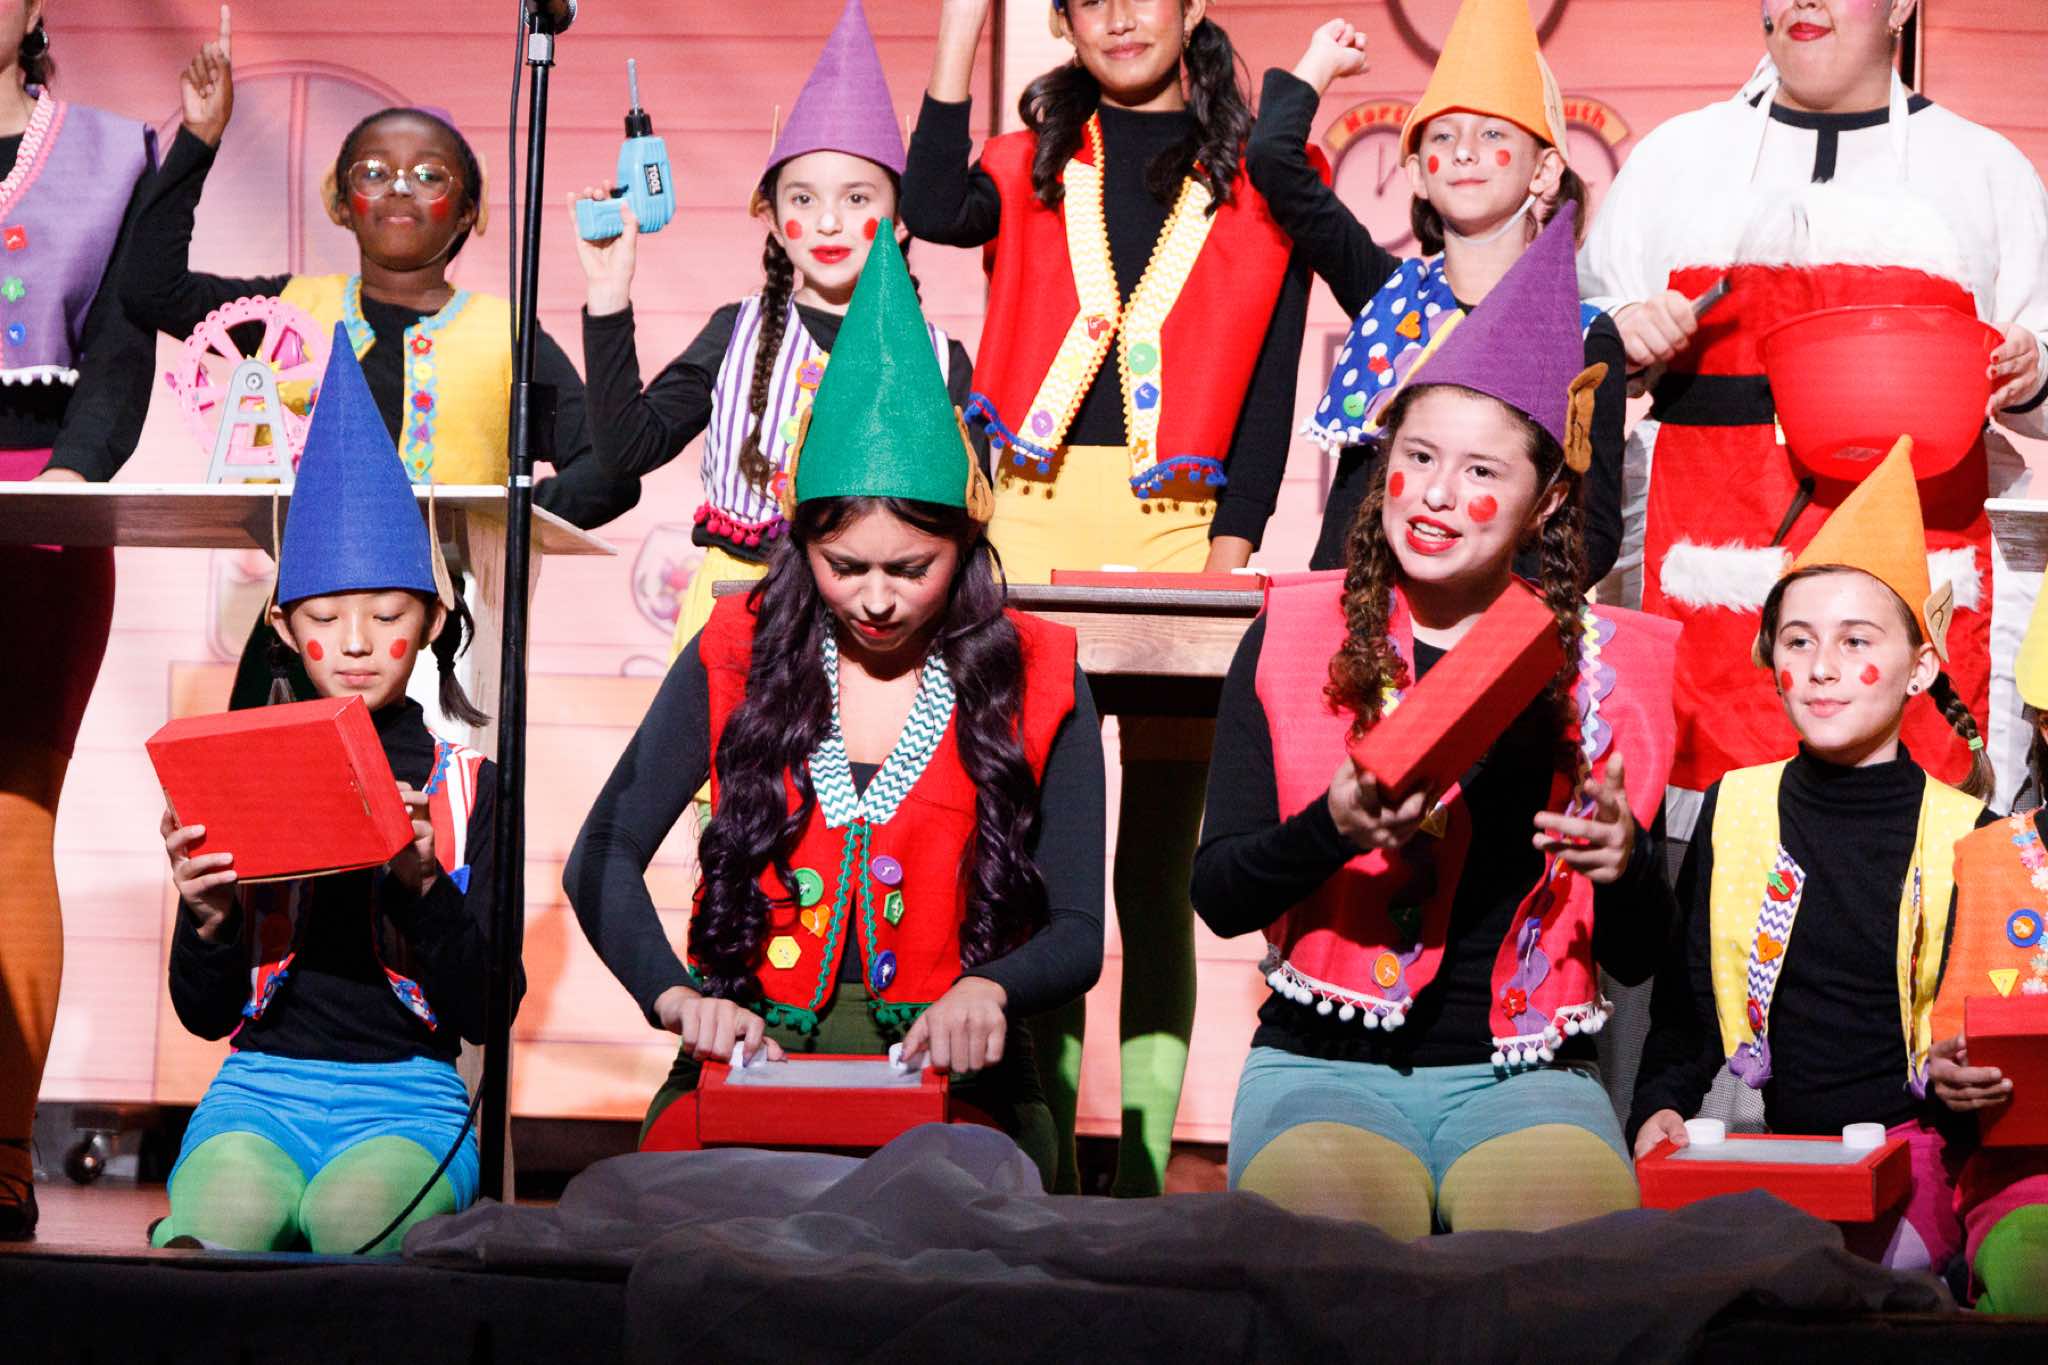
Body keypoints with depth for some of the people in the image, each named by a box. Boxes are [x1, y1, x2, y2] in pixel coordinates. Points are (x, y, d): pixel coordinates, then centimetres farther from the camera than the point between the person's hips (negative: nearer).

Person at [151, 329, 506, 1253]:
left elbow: (485, 1011, -1)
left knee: (356, 1212, -37)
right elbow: (207, 1014, 9)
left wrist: (426, 885, -18)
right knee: (227, 1216, -39)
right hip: (261, 1086, -1)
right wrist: (205, 919, -13)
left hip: (409, 1098, 1)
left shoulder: (466, 786, 9)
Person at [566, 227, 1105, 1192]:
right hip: (750, 1057, 1)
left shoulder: (1035, 682, 6)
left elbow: (1076, 934, 5)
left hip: (949, 1075, -1)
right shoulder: (734, 658, 9)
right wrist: (674, 994, -16)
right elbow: (603, 858, 4)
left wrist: (989, 988, -18)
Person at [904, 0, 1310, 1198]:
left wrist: (1233, 550, -6)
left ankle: (1144, 1173, 5)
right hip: (1036, 520, 1)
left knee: (1155, 875, 0)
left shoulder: (1256, 181, 10)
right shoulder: (1033, 165, 14)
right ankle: (1045, 1169, 3)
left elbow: (1270, 387, 5)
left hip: (1182, 528, -1)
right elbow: (935, 212, -9)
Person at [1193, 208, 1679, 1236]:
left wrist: (1624, 867, -14)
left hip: (1521, 1074, 0)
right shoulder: (1293, 638, 6)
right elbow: (1218, 896, -1)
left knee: (1571, 1229, -33)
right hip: (1324, 1065, 0)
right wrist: (1335, 826, -21)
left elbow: (1639, 960, 9)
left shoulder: (1609, 667, 7)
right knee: (1329, 1226, -33)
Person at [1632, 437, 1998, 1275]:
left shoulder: (1961, 832, 4)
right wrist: (1660, 1108, -2)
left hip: (1913, 1146, -2)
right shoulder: (1732, 812, 11)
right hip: (1772, 1143, 3)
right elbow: (1685, 998, 16)